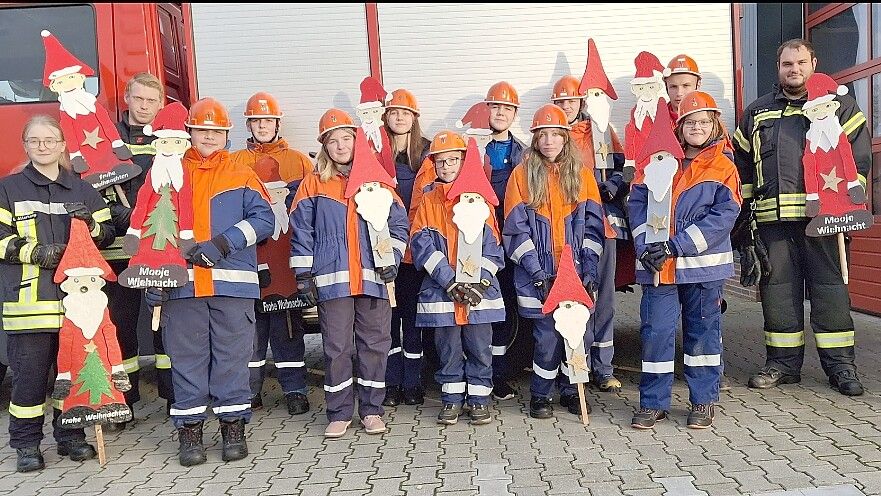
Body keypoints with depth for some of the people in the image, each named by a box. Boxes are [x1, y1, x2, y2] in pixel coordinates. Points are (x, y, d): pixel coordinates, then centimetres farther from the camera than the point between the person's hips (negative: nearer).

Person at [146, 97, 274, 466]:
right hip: (181, 283, 1)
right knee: (186, 357, 4)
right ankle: (190, 429, 14)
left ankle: (233, 426, 13)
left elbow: (262, 218, -4)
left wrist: (221, 244, -15)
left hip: (232, 282, -1)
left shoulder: (242, 176, 9)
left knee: (232, 355, 3)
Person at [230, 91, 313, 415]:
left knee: (288, 322, 1)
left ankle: (295, 390, 10)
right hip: (248, 255, 1)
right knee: (251, 322, 5)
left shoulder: (299, 160, 11)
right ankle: (249, 391, 16)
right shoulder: (234, 162, 13)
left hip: (287, 254, -1)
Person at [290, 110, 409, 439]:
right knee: (336, 346, 3)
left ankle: (372, 410, 18)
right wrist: (303, 273, -1)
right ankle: (339, 413, 15)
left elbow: (399, 224, 11)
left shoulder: (378, 181, 10)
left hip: (373, 277, 1)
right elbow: (301, 230, 4)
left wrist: (392, 259, -2)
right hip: (332, 278, -1)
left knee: (375, 343, 6)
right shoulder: (314, 183, 7)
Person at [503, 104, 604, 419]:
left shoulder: (580, 173, 8)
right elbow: (516, 227, -4)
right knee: (547, 337, -4)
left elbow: (592, 224, 5)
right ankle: (540, 395, 17)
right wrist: (535, 269, -12)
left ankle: (571, 391, 26)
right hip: (538, 275, -2)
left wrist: (589, 269, -4)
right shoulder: (523, 173, 2)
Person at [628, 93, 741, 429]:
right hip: (657, 265, 1)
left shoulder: (723, 166, 2)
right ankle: (653, 402, 14)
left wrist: (675, 245, -17)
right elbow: (637, 202, 3)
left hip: (703, 264, -1)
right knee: (656, 331, 2)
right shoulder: (659, 162, 9)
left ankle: (703, 401, 23)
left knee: (703, 330, 10)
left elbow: (724, 215, -9)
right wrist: (645, 246, -12)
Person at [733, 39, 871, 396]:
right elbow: (742, 164, 19)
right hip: (772, 217, 3)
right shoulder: (757, 113, 19)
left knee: (829, 286, 0)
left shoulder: (838, 105, 11)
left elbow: (859, 157, 5)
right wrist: (743, 212, 12)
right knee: (778, 287, 4)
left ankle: (840, 363, 10)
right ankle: (783, 361, 14)